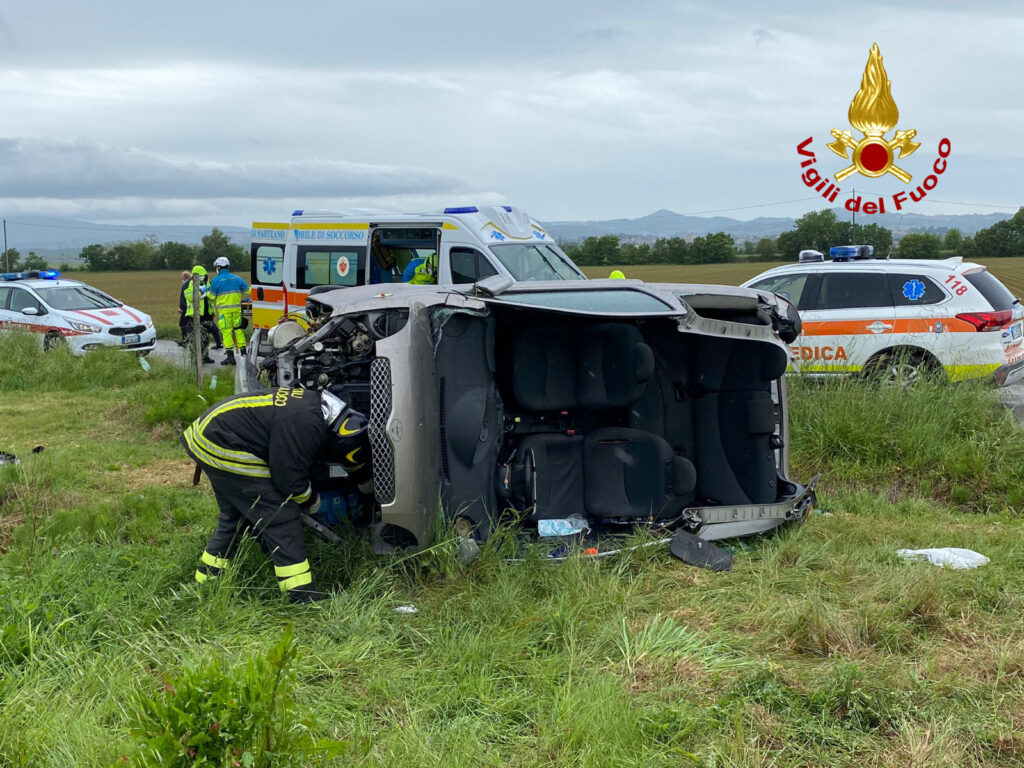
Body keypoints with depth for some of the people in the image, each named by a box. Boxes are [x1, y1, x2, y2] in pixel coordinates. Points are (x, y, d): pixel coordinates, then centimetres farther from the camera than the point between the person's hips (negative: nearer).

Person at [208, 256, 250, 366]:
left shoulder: (216, 280, -6)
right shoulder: (236, 278, 6)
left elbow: (211, 296, -3)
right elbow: (247, 290, 10)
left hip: (224, 310, -4)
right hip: (236, 308, 4)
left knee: (226, 332, -1)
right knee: (238, 329, 11)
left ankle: (230, 356, -5)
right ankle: (243, 353, 13)